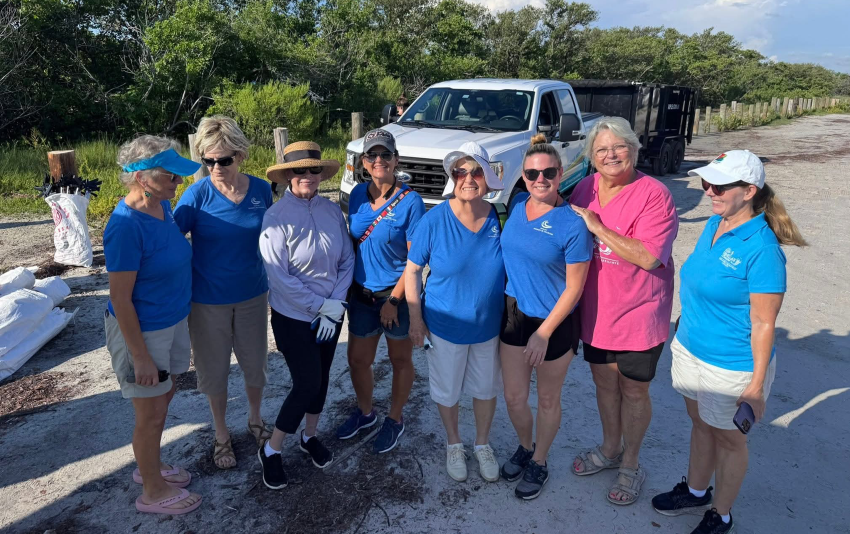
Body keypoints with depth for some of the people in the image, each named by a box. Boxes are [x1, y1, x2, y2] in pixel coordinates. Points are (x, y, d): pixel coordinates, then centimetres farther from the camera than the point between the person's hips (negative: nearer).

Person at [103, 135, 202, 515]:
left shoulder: (163, 206, -2)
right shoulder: (126, 227, -27)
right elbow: (120, 300, -23)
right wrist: (140, 357, -18)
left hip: (172, 322, 8)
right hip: (141, 331, -8)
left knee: (164, 398, 23)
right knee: (152, 413, 9)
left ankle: (150, 467, 46)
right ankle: (153, 492, 31)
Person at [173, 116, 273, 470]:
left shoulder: (261, 190, -6)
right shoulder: (197, 194, -15)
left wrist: (276, 289, 10)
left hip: (252, 295, 2)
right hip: (209, 300, -2)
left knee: (255, 363, 16)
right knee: (215, 370, 14)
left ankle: (255, 420, 44)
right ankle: (221, 435, 36)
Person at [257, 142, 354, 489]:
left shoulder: (332, 211, -3)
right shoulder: (277, 217, -16)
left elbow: (347, 260, 0)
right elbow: (279, 277, -19)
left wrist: (336, 304, -11)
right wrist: (321, 306, -16)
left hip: (330, 314, 5)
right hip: (294, 318, -5)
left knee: (321, 377, 17)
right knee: (307, 383, -2)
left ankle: (309, 436, 40)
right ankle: (270, 450, 20)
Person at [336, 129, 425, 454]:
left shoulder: (410, 201, -15)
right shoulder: (358, 195, 1)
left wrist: (394, 299, -16)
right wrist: (347, 285, 8)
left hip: (397, 294, -5)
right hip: (362, 293, 5)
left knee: (400, 360, 14)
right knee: (357, 359, 16)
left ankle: (394, 420, 36)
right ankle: (365, 412, 43)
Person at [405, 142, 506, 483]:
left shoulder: (500, 219, -13)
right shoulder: (434, 220, -18)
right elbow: (412, 269, -9)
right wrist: (415, 319, -8)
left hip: (489, 324, 2)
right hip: (445, 325, -1)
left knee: (486, 387, 20)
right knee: (446, 389, 17)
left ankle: (483, 444, 46)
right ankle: (454, 444, 44)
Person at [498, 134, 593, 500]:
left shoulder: (572, 225, -18)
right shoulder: (517, 208, -1)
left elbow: (574, 288, -15)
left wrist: (543, 333, -16)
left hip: (554, 322, -5)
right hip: (514, 314, 5)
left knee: (547, 400, 15)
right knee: (513, 397, 16)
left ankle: (539, 463, 38)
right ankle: (525, 447, 44)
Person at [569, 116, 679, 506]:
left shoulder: (654, 195, -17)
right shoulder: (585, 189, 0)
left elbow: (648, 257, -27)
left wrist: (596, 226, -25)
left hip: (639, 312, -5)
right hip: (595, 308, 5)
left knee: (633, 390, 11)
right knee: (604, 382, 20)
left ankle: (630, 464, 33)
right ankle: (610, 449, 43)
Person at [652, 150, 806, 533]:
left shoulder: (762, 250, -25)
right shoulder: (714, 224, -1)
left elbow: (764, 324, -21)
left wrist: (756, 385, -17)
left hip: (731, 367, -7)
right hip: (690, 349, 7)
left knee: (727, 438, 15)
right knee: (700, 425, 24)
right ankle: (695, 492, 47)